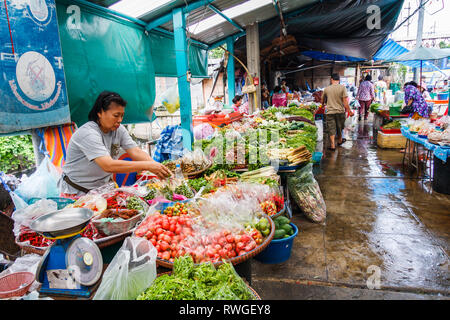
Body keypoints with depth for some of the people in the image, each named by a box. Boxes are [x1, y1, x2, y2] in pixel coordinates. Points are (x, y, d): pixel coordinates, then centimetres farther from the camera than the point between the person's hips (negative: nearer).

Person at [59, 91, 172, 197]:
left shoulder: (118, 129, -3)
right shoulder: (87, 133, -24)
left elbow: (136, 152, -10)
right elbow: (108, 166, -35)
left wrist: (155, 165, -29)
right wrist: (147, 166, -39)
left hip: (103, 187, 6)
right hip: (77, 192, -6)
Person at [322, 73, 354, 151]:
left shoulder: (327, 89, -1)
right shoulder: (342, 87, -8)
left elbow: (323, 100, 15)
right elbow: (345, 101, -12)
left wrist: (323, 104, 38)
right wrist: (349, 111, -3)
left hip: (330, 112, 0)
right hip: (340, 111, 0)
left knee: (331, 128, 4)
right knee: (339, 127, 19)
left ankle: (332, 145, 1)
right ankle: (340, 141, 38)